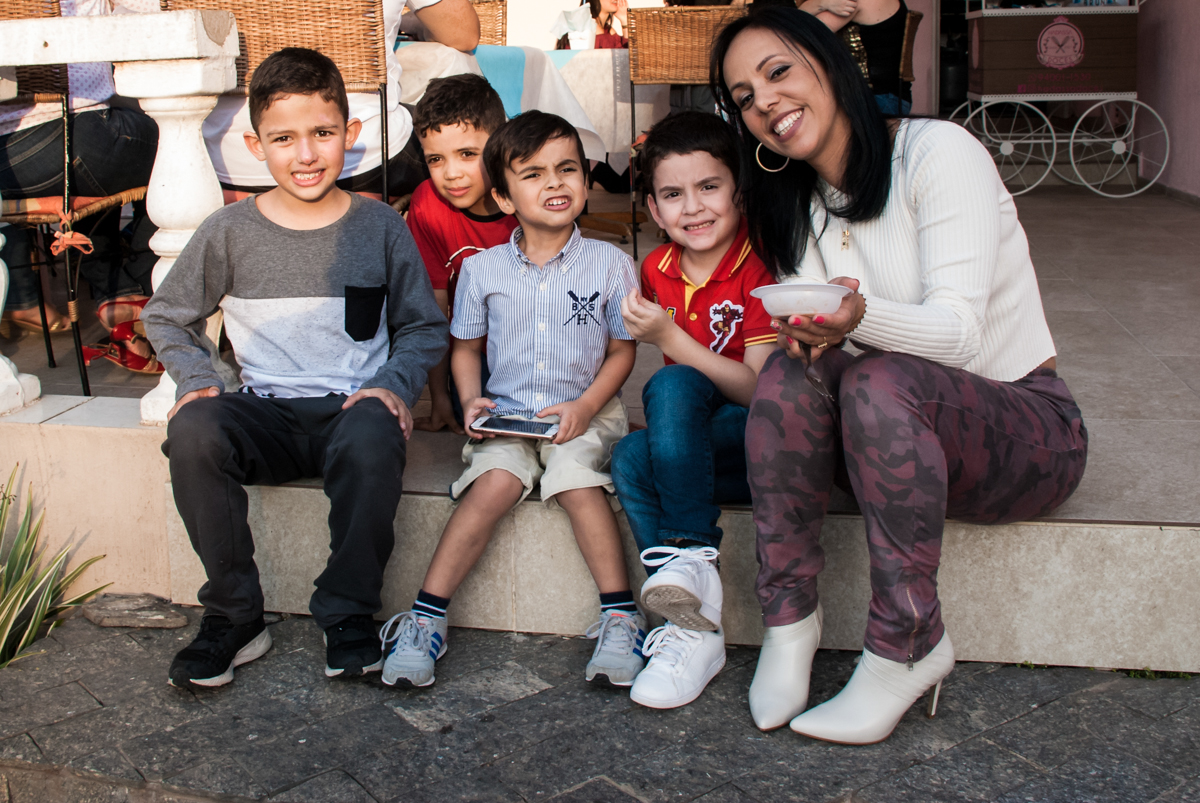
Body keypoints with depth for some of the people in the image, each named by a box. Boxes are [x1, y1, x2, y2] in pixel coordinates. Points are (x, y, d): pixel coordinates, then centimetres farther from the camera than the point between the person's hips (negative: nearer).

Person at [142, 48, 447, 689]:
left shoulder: (379, 226, 6)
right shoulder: (230, 230, 6)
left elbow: (424, 327, 11)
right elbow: (165, 317, 17)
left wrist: (393, 384, -7)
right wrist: (197, 379, -1)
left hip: (352, 406, -1)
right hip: (268, 414, 2)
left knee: (372, 439, -37)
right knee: (192, 430, -30)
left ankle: (347, 614, -16)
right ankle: (233, 617, -13)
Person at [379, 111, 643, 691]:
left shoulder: (610, 264, 0)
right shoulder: (482, 270, 3)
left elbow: (622, 351, 5)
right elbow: (466, 347, 15)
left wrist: (585, 406, -11)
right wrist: (471, 399, -5)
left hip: (584, 414, -1)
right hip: (505, 415, 1)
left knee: (575, 478, -30)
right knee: (496, 482, -27)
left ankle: (620, 616, -20)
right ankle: (426, 618, -20)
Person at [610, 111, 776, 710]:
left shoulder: (760, 264, -12)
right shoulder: (658, 270, 6)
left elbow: (761, 391, -18)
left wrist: (670, 337, -24)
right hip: (696, 439, 6)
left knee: (672, 386, -29)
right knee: (631, 457, -24)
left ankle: (689, 555, -28)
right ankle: (693, 626, -26)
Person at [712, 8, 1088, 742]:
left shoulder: (937, 152, -12)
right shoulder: (800, 208, 9)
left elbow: (959, 331, -21)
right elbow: (820, 333, 0)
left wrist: (861, 317, -42)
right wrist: (809, 330, -24)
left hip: (1029, 427, -5)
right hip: (899, 431, 5)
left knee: (880, 381, -35)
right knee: (794, 366, -25)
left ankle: (909, 646, -24)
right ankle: (790, 618, -21)